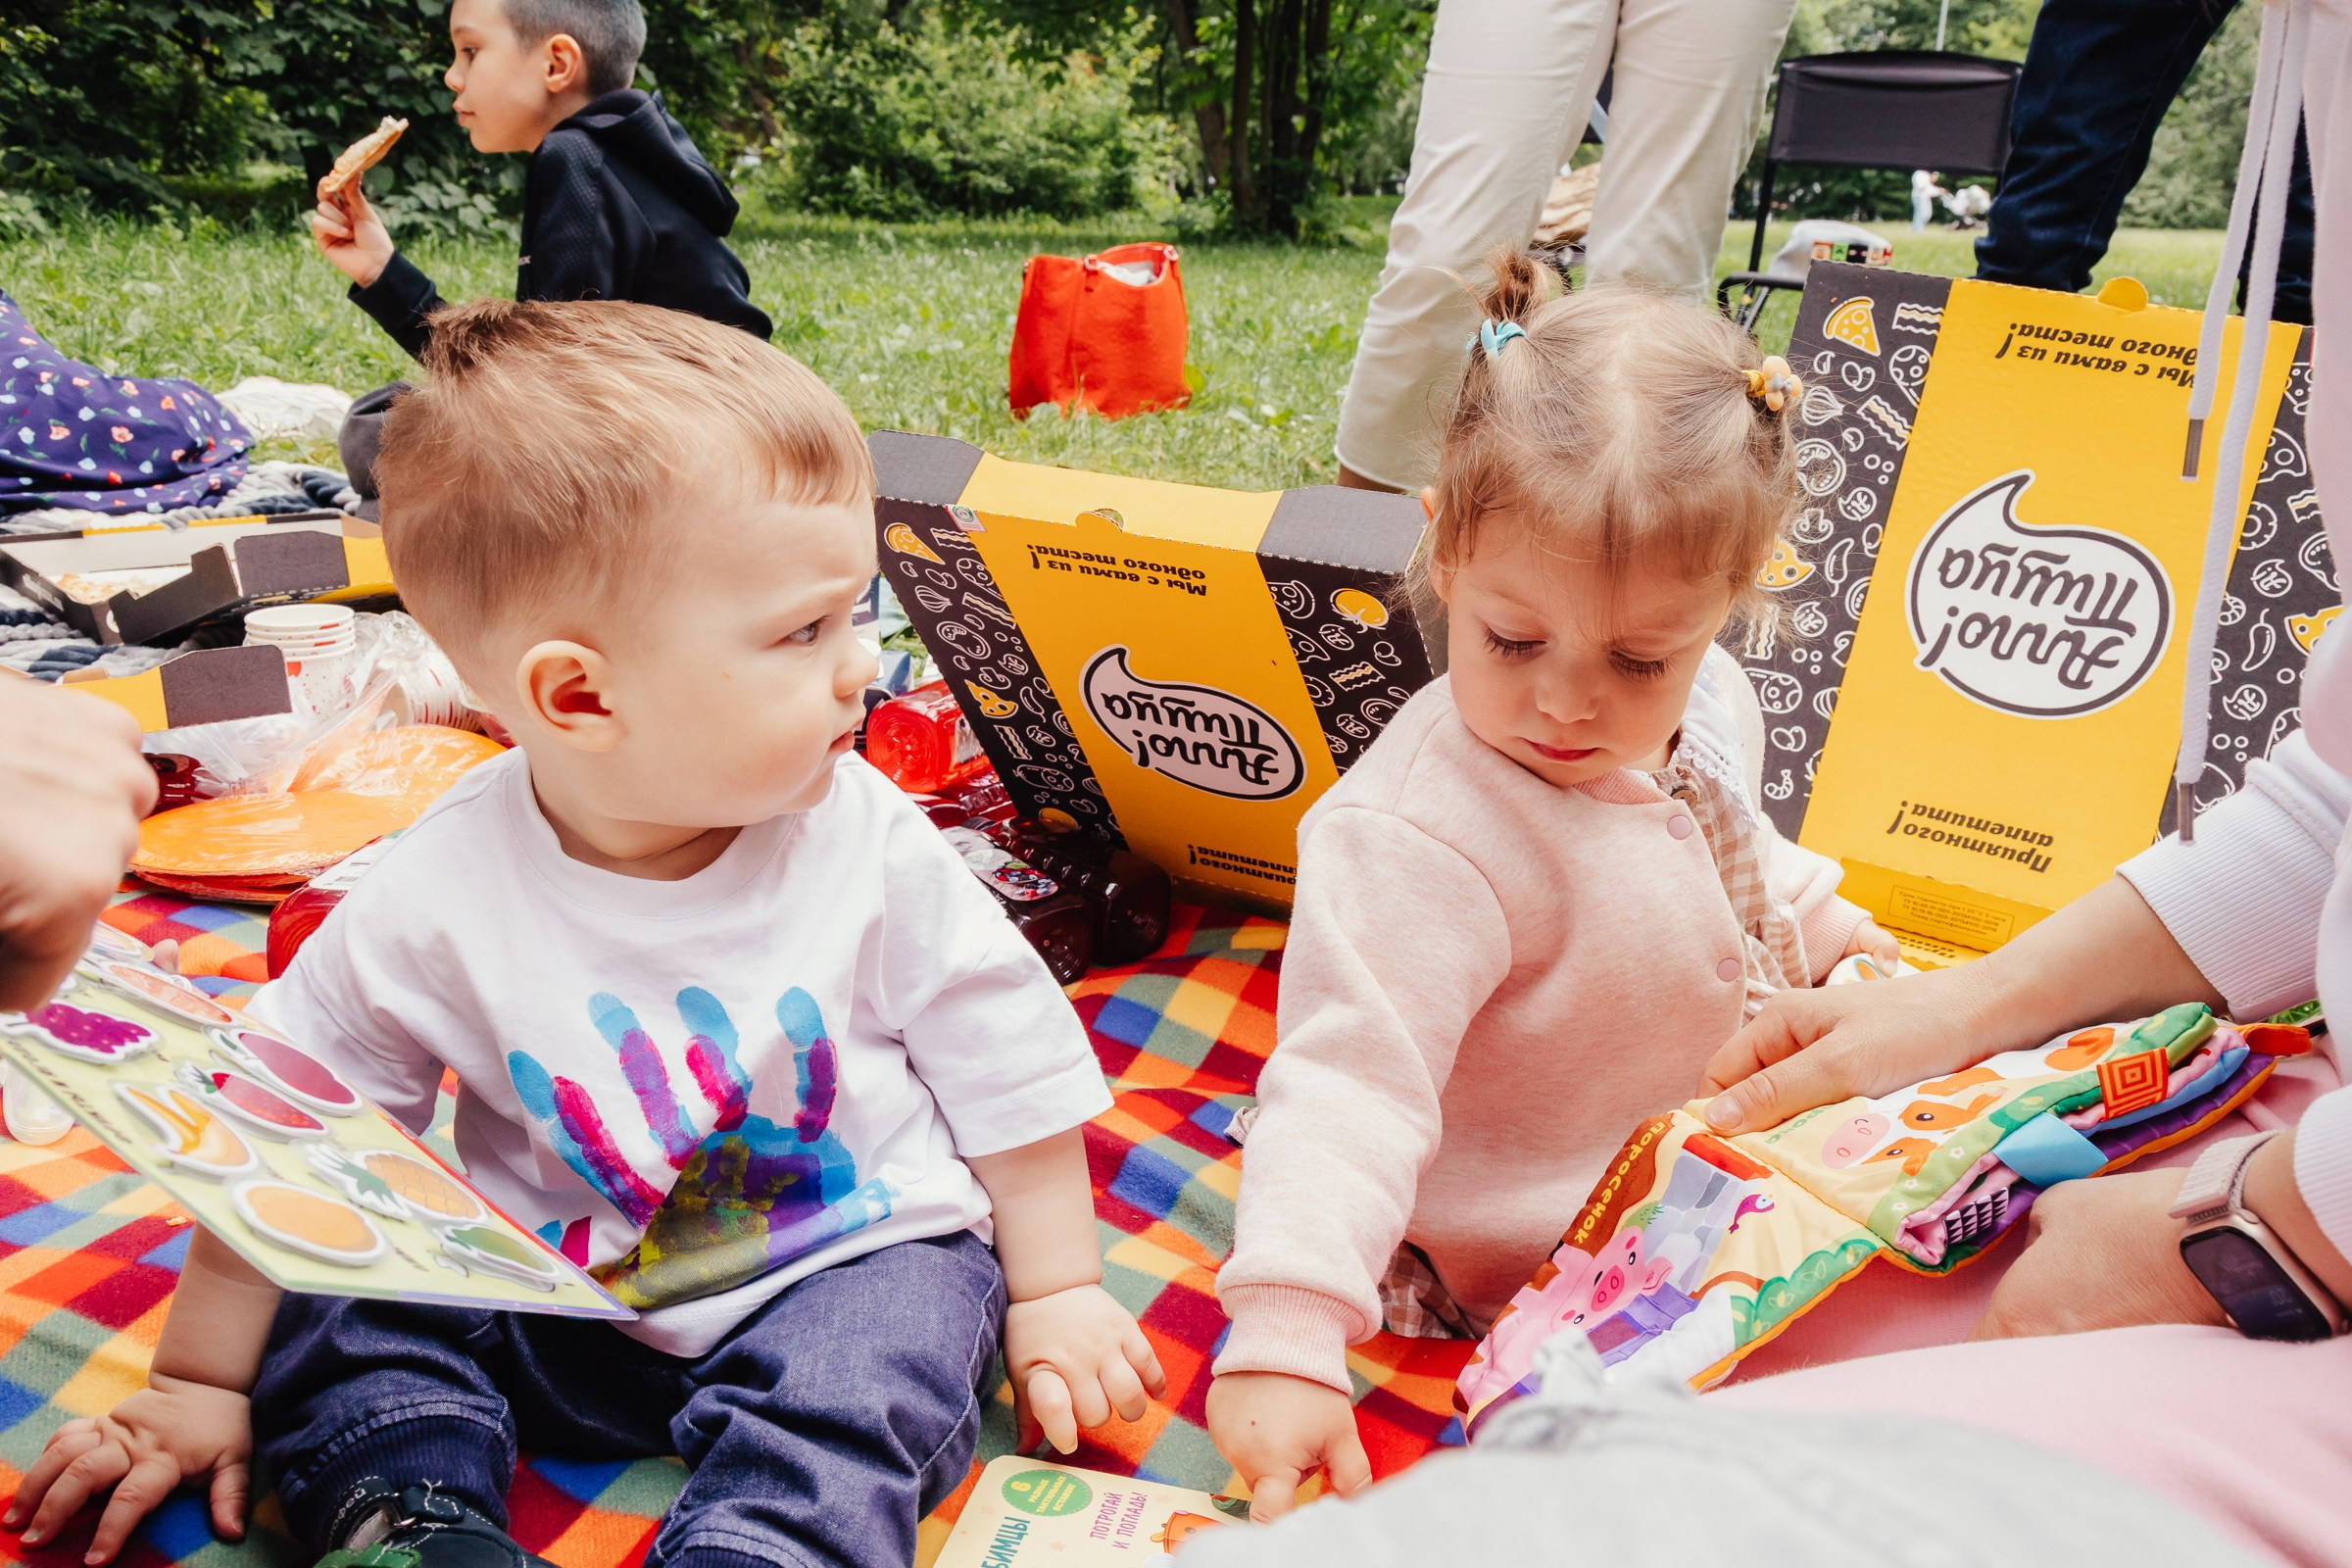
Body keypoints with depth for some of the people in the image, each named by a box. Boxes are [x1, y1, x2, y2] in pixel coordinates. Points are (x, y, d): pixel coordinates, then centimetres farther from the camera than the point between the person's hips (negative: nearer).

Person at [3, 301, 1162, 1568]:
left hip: (849, 1256, -1)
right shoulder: (443, 898, -18)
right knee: (331, 1300, -9)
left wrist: (1056, 1292, 0)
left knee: (899, 1333, -27)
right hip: (560, 1300, 2)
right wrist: (199, 1381, 3)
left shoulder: (866, 843, -17)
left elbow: (1004, 1065, -5)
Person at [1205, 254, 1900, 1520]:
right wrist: (1284, 1343, -47)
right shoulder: (1420, 840, -36)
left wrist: (1821, 929, 23)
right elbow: (1348, 1086, -40)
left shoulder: (1710, 706, -8)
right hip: (1549, 1261, -8)